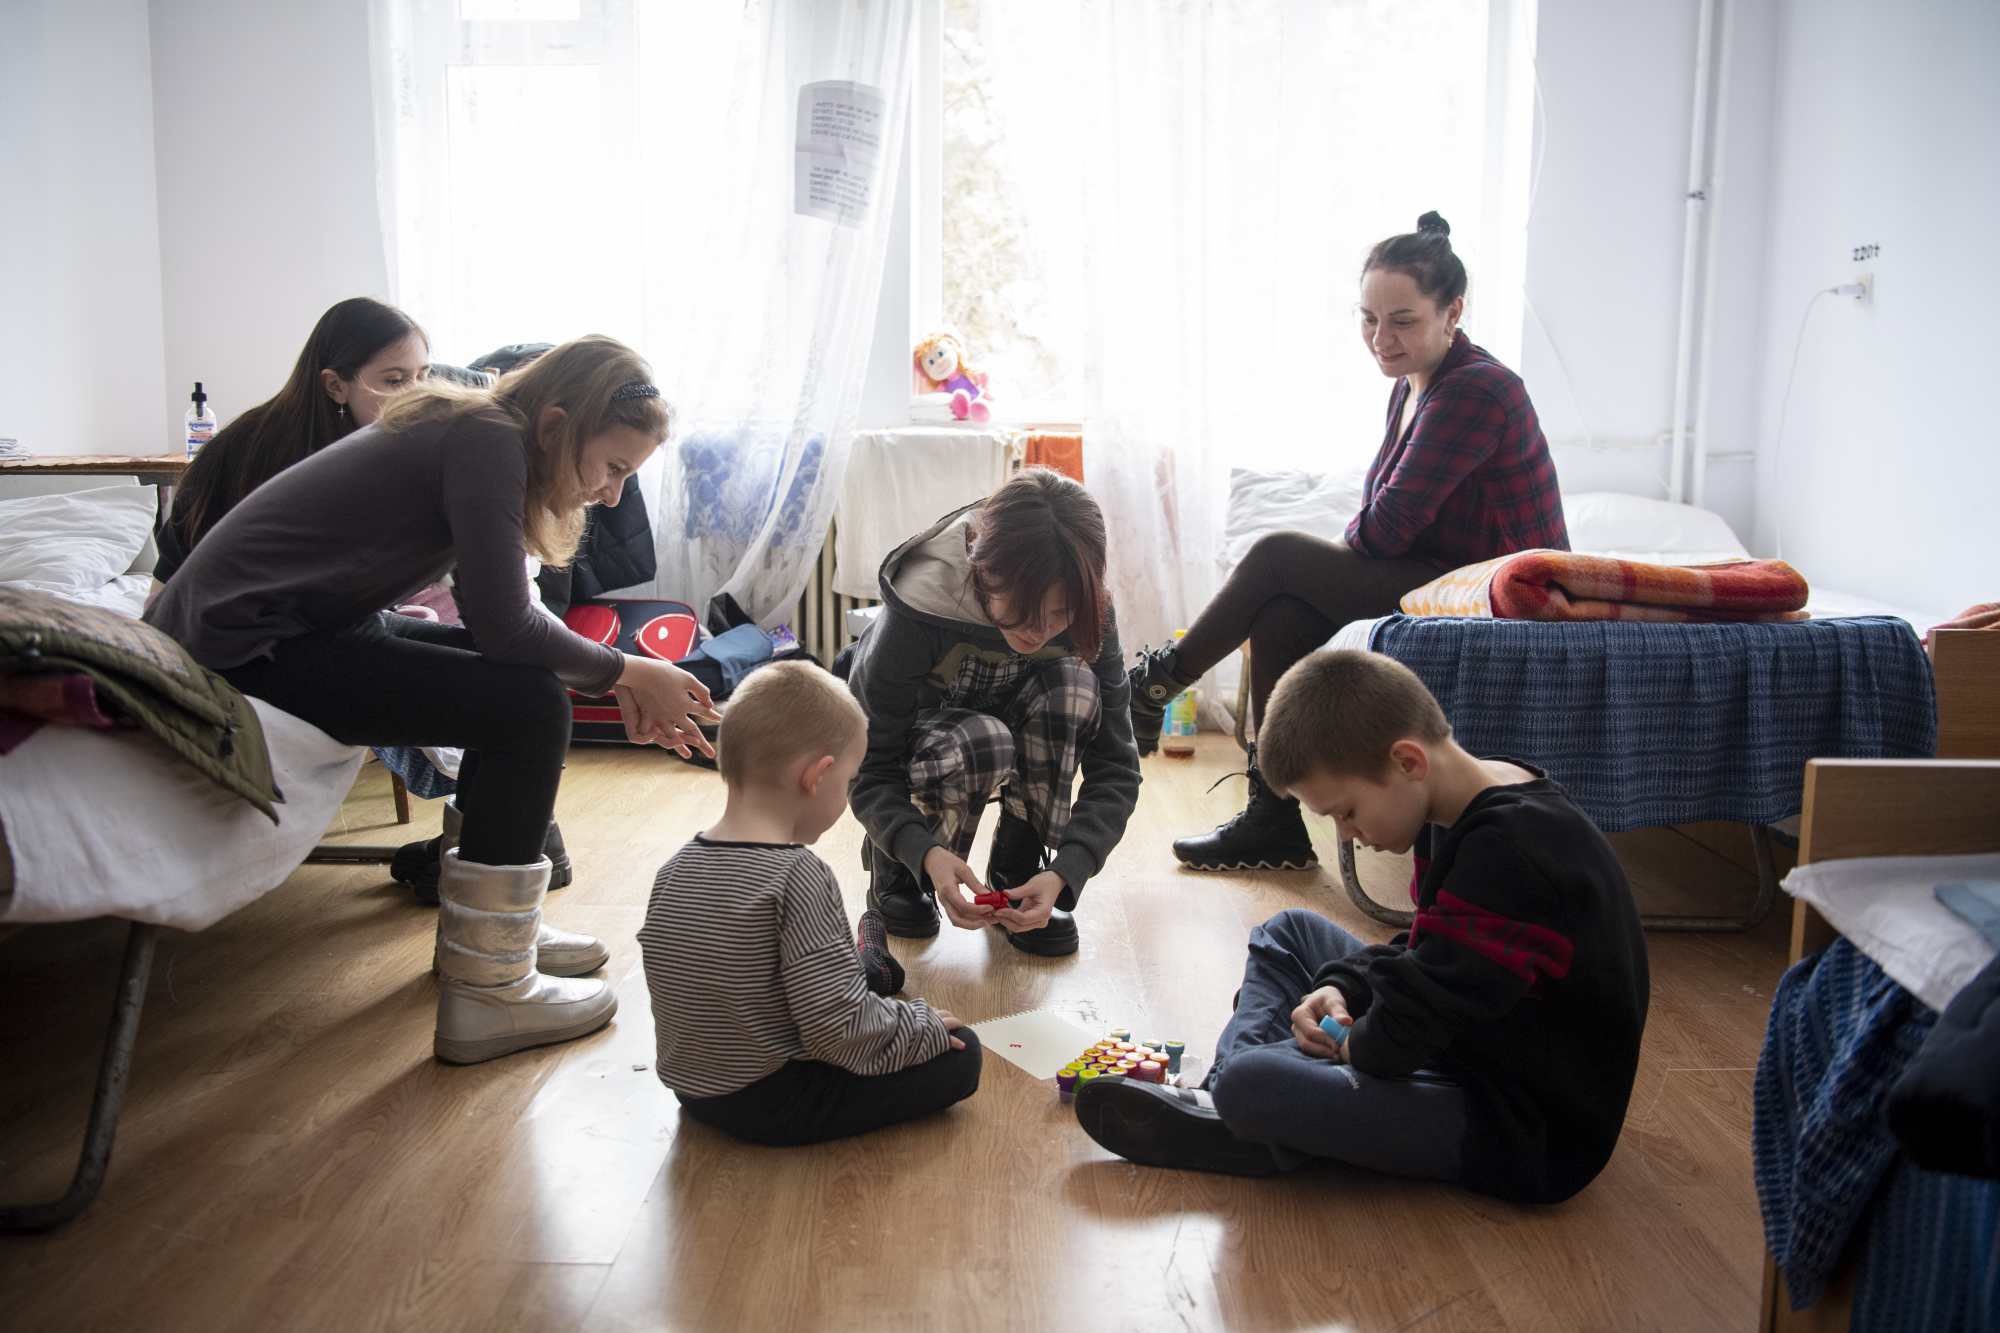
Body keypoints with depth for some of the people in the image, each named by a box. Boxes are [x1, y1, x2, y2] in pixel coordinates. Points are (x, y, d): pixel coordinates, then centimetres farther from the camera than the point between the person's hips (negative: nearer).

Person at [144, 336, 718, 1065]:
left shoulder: (477, 437, 10)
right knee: (529, 703, -18)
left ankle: (496, 923, 21)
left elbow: (495, 619, 12)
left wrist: (619, 682, 2)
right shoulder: (487, 440, -18)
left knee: (521, 679, 14)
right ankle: (485, 995, -12)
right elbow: (505, 627, -24)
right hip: (239, 645, -10)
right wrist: (623, 670, -8)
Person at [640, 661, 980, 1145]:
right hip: (773, 1106, -8)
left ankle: (872, 969, 54)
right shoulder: (798, 875, -25)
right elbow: (839, 1028, -27)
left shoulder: (674, 871, -2)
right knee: (960, 1052, 0)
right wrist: (921, 1027, -8)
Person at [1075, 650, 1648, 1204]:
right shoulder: (1492, 808, 4)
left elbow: (1407, 1034, -30)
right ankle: (1219, 1097, 1)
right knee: (1291, 930, 16)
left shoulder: (1510, 854, -29)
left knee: (1249, 1085, -30)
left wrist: (1355, 1044, -10)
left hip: (1533, 1138, -11)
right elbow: (1432, 952, 16)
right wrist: (1340, 989, 0)